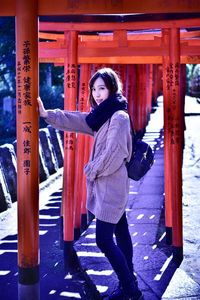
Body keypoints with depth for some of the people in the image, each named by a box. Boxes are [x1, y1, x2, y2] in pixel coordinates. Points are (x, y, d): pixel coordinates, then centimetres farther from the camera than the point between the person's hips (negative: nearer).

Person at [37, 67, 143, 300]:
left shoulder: (119, 117, -17)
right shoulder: (101, 115, 11)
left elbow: (113, 155, -21)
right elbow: (72, 120, 10)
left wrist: (91, 170, -8)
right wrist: (46, 114, 1)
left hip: (112, 186, -10)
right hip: (106, 185, 10)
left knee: (104, 240, -9)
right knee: (120, 234, 15)